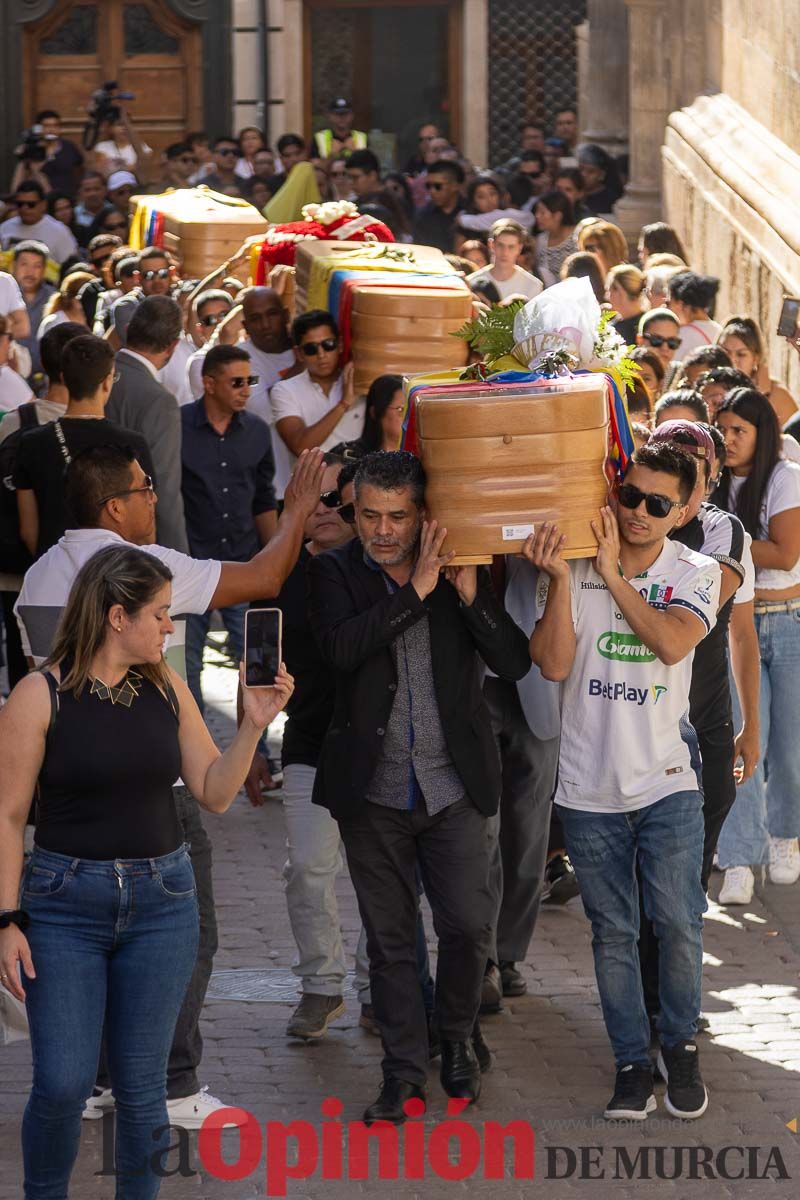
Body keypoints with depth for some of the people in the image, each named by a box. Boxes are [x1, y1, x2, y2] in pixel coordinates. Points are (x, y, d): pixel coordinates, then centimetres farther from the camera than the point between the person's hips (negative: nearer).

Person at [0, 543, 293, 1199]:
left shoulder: (167, 688, 5)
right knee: (64, 1083, -7)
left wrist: (254, 724, -5)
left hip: (162, 900, 4)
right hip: (65, 903, -4)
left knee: (143, 1084, 6)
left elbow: (215, 793, 9)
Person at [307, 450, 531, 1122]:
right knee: (390, 939, 7)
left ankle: (457, 1040, 25)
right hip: (373, 794, 0)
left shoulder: (462, 571, 0)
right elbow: (341, 649, -20)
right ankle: (404, 1072, 18)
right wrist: (415, 589, -21)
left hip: (453, 788, 0)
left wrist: (469, 592, -18)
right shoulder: (335, 574, -2)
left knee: (468, 926, -1)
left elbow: (515, 662, -6)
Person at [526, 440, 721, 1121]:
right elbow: (554, 664, -12)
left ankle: (679, 1044, 16)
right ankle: (632, 1061, 18)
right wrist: (560, 580, -22)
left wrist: (612, 573, -19)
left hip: (667, 782, -1)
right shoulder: (576, 566, -2)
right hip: (590, 785, 1)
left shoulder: (696, 574, -1)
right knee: (613, 931, 8)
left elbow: (671, 642, -20)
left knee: (678, 922, -5)